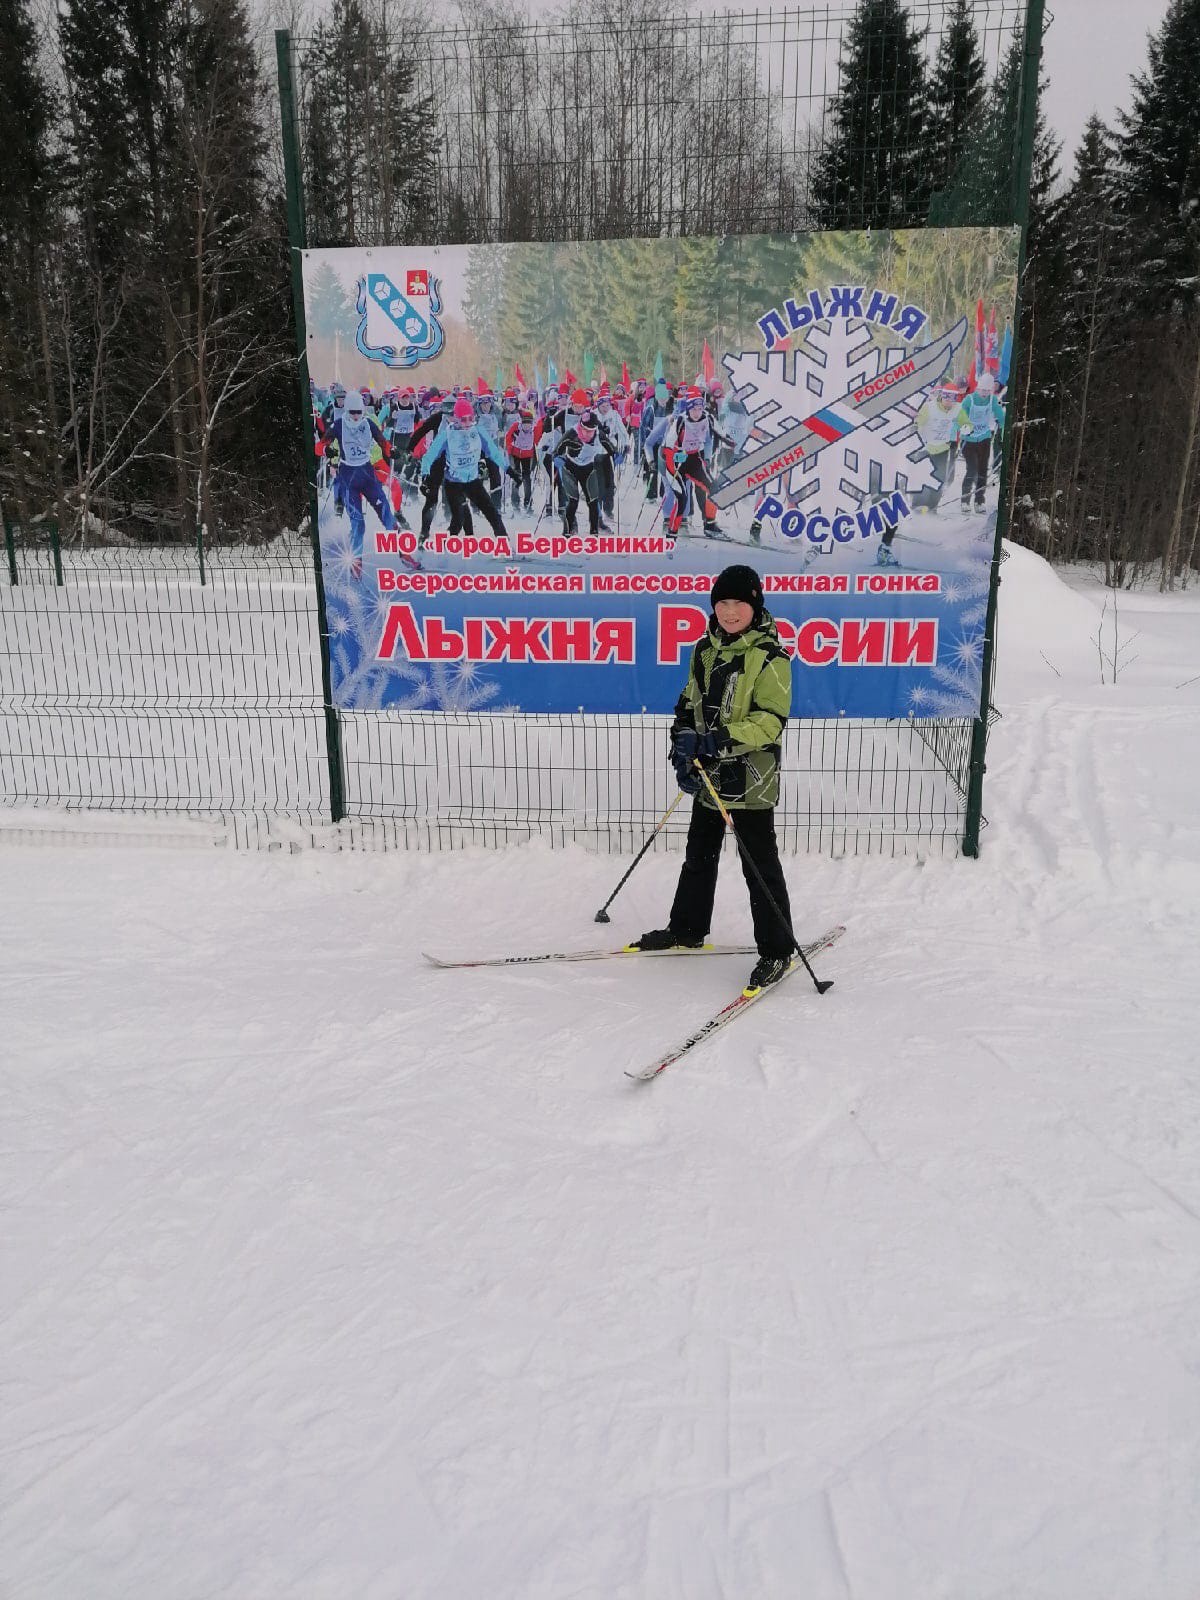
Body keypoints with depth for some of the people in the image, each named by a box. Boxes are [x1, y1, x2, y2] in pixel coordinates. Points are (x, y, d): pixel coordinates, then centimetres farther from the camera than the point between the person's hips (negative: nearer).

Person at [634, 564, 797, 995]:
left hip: (750, 779, -7)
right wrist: (684, 743, 1)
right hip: (709, 775, 7)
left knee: (760, 865, -1)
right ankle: (686, 929, 36)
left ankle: (777, 950, 12)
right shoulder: (705, 650, 9)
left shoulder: (769, 656, -12)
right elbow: (688, 704, 16)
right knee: (699, 854, 19)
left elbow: (771, 720, -18)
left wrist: (724, 739, -29)